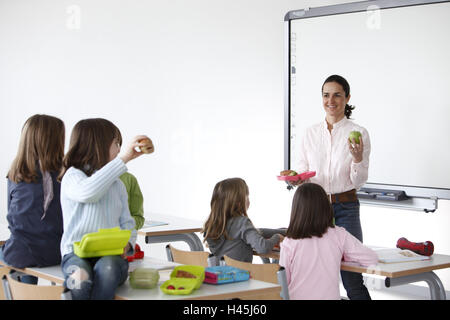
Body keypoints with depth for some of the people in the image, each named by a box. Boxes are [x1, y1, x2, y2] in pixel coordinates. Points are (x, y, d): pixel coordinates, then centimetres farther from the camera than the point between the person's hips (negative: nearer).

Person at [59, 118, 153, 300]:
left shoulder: (117, 185, 24)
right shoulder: (72, 175, 4)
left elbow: (127, 223, 22)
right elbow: (88, 192, -20)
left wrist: (127, 243, -3)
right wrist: (123, 159, -17)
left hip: (111, 254, 3)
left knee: (107, 270, -35)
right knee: (80, 279, -38)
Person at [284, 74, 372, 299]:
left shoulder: (358, 133, 0)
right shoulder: (311, 133, 10)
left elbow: (358, 181, -1)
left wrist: (358, 159, -20)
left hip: (345, 208, -3)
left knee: (352, 280, -7)